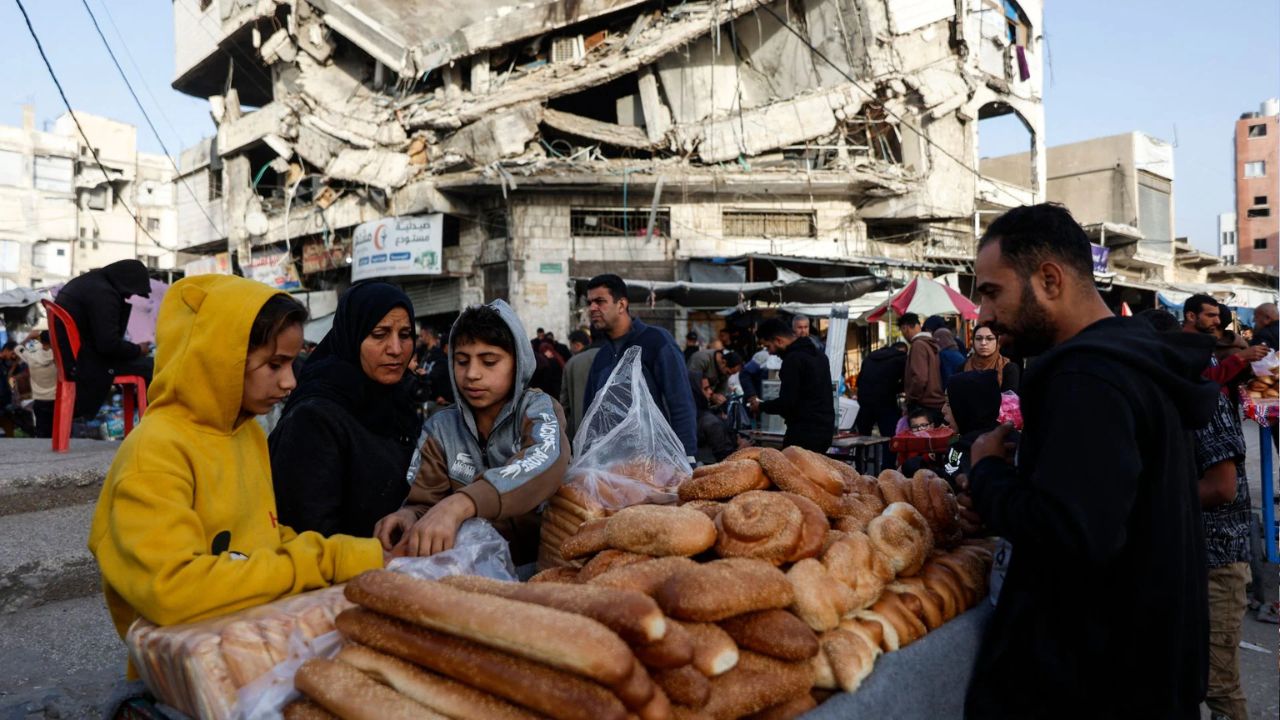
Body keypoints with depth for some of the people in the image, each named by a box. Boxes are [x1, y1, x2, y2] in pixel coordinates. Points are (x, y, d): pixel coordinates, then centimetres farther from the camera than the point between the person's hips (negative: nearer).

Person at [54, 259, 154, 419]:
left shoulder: (88, 280, 11)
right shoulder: (104, 293, -21)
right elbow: (108, 343, -25)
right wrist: (138, 349, -10)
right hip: (85, 360, -10)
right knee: (152, 367, -13)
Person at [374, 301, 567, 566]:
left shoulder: (537, 408, -4)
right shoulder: (440, 429, 6)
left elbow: (546, 461, -25)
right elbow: (425, 503, 0)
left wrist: (457, 505, -39)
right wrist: (409, 516, -24)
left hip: (539, 558, -3)